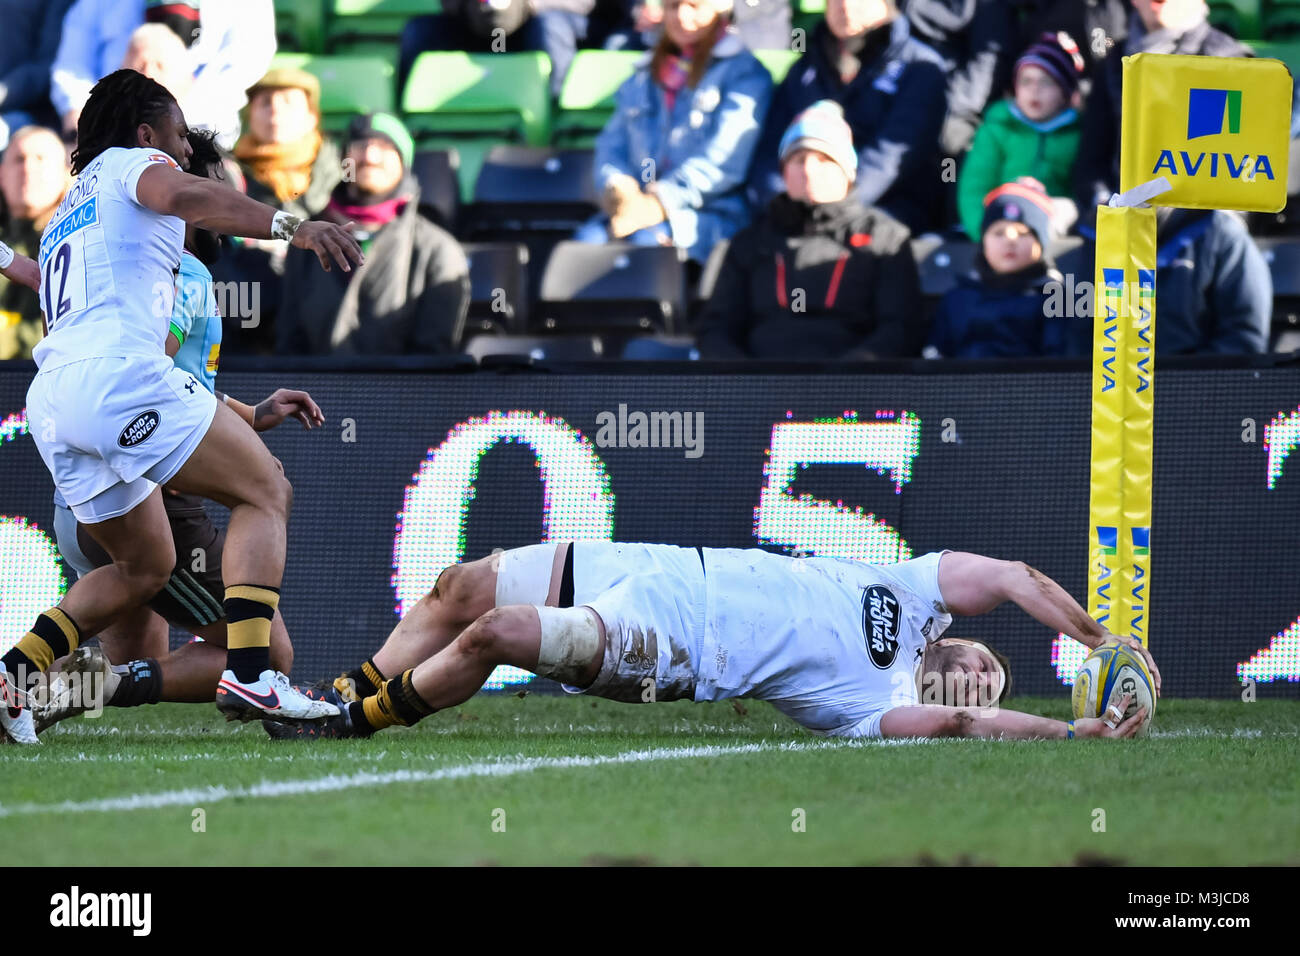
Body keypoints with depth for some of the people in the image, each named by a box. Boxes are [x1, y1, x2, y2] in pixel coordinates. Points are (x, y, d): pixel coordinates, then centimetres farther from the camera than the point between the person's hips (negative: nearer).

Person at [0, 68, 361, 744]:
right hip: (117, 373, -8)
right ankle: (249, 674, -21)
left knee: (145, 567, 20)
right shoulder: (131, 164, 13)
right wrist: (289, 226, -23)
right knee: (266, 492, -1)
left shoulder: (62, 221, 37)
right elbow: (181, 195, -11)